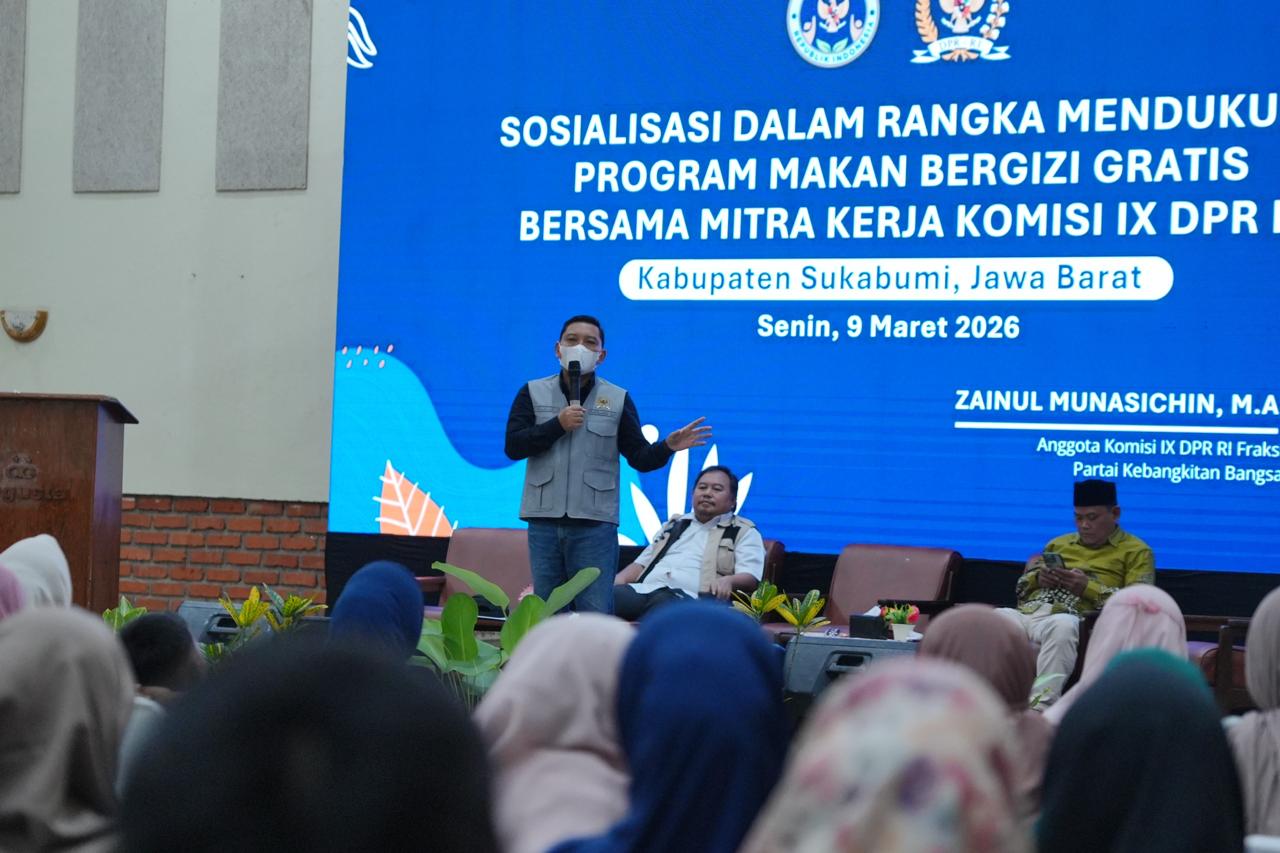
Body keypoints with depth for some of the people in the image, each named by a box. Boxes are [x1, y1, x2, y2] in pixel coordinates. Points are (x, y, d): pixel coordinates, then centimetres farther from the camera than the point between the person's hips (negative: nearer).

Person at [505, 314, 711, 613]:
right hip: (544, 521, 1)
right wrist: (558, 425, -13)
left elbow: (640, 457, 4)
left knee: (596, 615, -5)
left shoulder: (618, 399, 7)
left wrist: (668, 447, -16)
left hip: (595, 523, -1)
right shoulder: (533, 393, 7)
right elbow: (513, 446, -3)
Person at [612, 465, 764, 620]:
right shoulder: (673, 526, 34)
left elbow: (750, 577, 1)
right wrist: (619, 579, 10)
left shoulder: (745, 532, 16)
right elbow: (642, 563, 32)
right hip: (643, 589, 5)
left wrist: (728, 581, -23)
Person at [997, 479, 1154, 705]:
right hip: (1028, 612, 4)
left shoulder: (1136, 551, 14)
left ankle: (1042, 705, -50)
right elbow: (1022, 588, 28)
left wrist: (1088, 587, -10)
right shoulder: (1059, 543, 30)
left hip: (1075, 618, -4)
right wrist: (1039, 578, 5)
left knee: (1062, 626, -42)